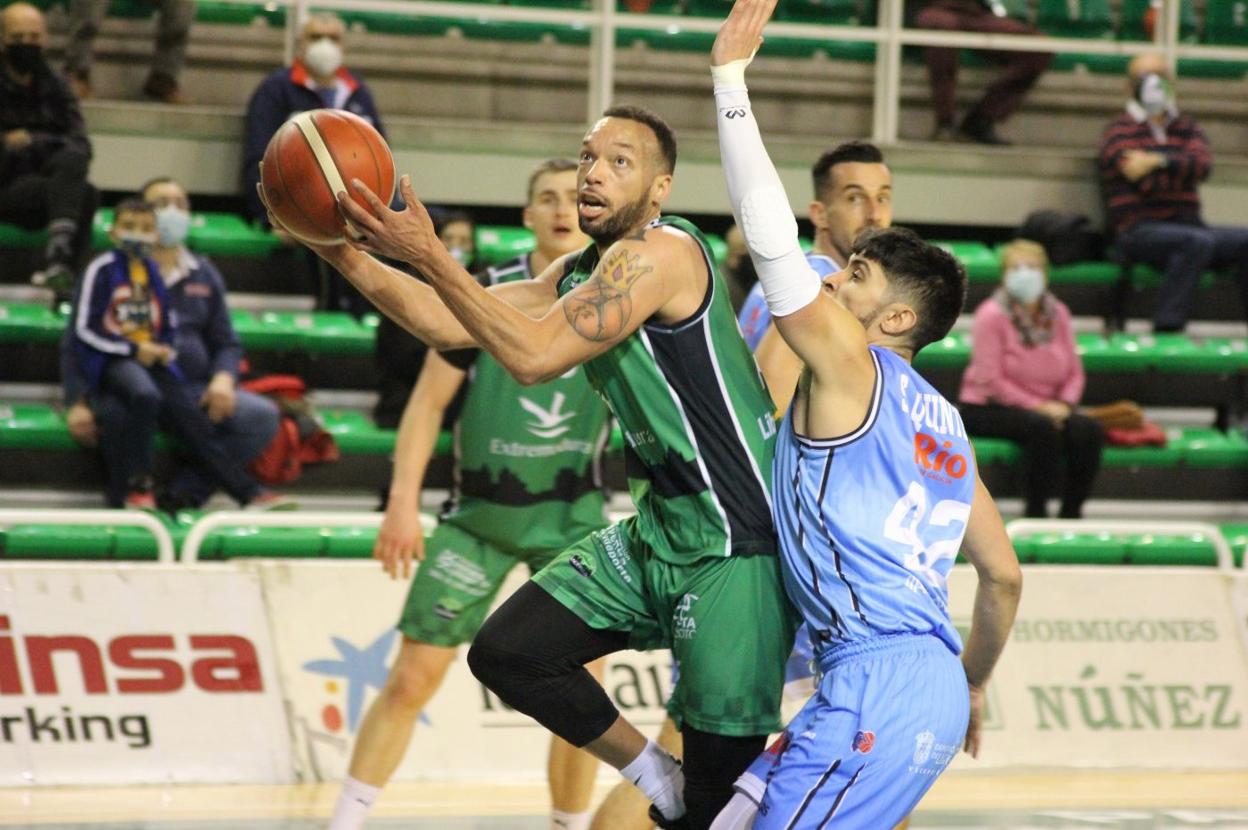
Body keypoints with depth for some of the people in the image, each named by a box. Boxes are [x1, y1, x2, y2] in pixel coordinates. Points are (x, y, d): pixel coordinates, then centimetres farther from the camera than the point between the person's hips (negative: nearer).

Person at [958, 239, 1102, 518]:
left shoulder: (1057, 313, 5)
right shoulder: (992, 315, -11)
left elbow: (1074, 372, 8)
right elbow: (989, 380, -15)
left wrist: (1063, 405, -12)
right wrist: (1038, 406, -18)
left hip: (1043, 408, 5)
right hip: (987, 409, -5)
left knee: (1089, 430, -22)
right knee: (1042, 427, -34)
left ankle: (1071, 513, -10)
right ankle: (1035, 513, -23)